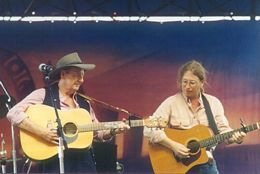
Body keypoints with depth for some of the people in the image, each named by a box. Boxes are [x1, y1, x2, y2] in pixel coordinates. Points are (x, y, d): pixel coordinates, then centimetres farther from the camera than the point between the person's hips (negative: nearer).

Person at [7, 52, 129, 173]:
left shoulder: (83, 103, 15)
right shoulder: (43, 95, -3)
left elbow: (97, 133, 20)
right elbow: (13, 114, -13)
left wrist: (112, 131, 0)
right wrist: (42, 132, -21)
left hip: (83, 161, 5)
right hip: (53, 160, -5)